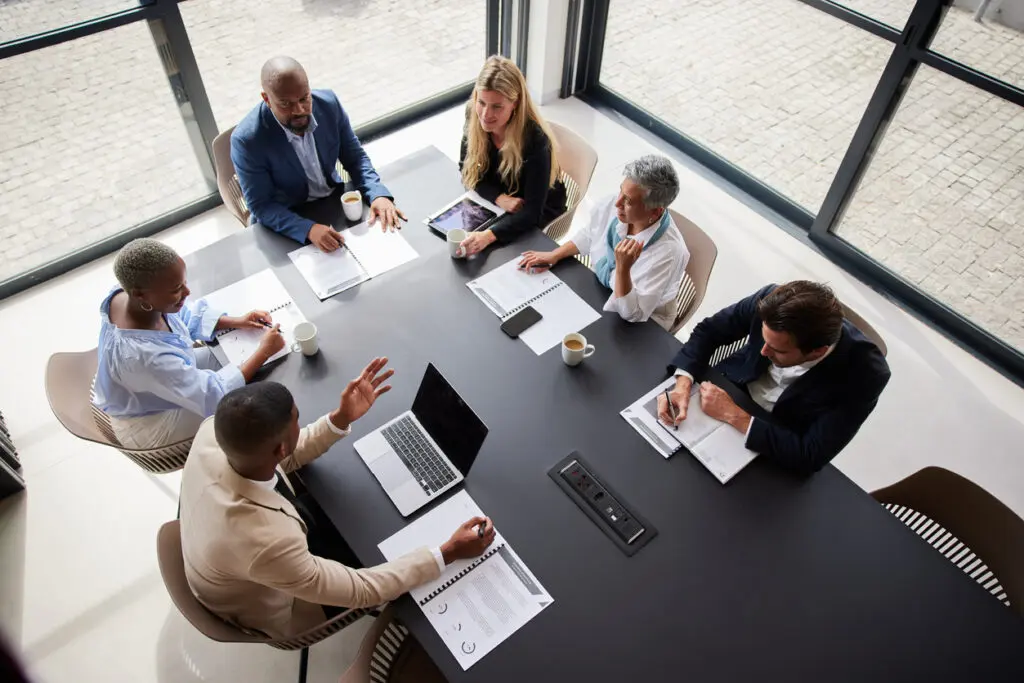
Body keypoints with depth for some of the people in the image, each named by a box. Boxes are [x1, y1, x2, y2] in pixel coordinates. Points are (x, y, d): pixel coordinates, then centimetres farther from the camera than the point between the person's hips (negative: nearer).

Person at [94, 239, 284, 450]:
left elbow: (184, 317, 1)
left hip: (158, 385, 7)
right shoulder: (141, 355, -43)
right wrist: (264, 352, -25)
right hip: (150, 422, -7)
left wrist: (237, 322, -10)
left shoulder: (126, 294, -20)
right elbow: (212, 395, -32)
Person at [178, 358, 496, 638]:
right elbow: (360, 590, -32)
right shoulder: (266, 543, -47)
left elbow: (290, 454, -8)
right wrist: (447, 554, -27)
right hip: (262, 605, -5)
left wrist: (342, 418, -20)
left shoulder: (214, 431, -29)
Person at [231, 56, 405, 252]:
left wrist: (378, 195, -22)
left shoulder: (328, 103, -13)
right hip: (286, 224, -4)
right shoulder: (247, 139, -24)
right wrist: (308, 228, -36)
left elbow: (355, 157, -3)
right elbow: (261, 206, -19)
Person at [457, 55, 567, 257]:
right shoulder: (475, 116, -18)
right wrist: (499, 197, -24)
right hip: (494, 201, 5)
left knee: (486, 250, -22)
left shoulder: (536, 140, -33)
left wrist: (489, 235, -51)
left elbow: (532, 211, -34)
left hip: (539, 211, -5)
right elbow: (466, 169, -6)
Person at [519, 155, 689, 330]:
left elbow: (633, 314, -30)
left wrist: (623, 269, -41)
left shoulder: (668, 251, -33)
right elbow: (587, 235, 8)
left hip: (642, 324, -6)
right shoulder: (610, 207, -17)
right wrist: (554, 255, 1)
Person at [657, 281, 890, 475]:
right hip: (728, 388, 3)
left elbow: (810, 457, -30)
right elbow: (708, 331, -11)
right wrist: (683, 384, -27)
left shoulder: (864, 373, -33)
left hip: (779, 448, -3)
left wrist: (734, 415, -32)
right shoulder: (771, 301, -27)